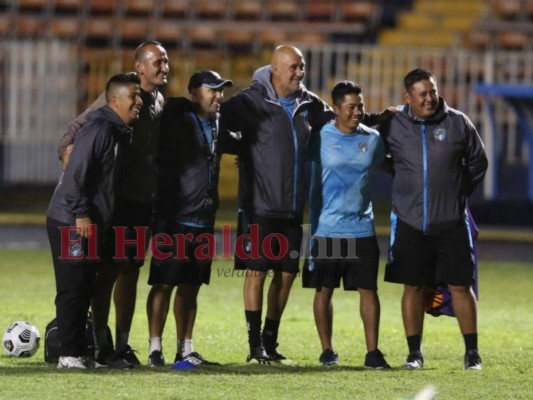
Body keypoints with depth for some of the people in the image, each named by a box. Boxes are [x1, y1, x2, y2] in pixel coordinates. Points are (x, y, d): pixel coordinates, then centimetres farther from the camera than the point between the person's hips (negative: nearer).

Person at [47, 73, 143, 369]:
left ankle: (81, 350, 15)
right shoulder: (99, 129, -16)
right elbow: (76, 172, -22)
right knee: (73, 288, -7)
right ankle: (70, 354, -5)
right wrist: (81, 214, -24)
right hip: (71, 222, -9)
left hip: (93, 223, 9)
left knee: (85, 289, 11)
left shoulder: (119, 132, 14)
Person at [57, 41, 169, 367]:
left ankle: (123, 344, 14)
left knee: (131, 270, 9)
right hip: (117, 198, -6)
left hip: (145, 200, 6)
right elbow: (78, 128, -12)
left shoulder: (161, 102, 10)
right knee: (110, 269, -5)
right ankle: (102, 343, -1)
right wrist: (69, 153, -25)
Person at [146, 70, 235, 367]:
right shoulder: (176, 121, -8)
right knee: (164, 284, -4)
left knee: (191, 286, 11)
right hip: (175, 219, -7)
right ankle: (156, 348, -1)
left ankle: (185, 349, 17)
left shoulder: (217, 123, 12)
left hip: (203, 220, 7)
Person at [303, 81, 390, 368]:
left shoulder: (372, 139, 7)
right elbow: (310, 178, 5)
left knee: (368, 289, -2)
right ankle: (327, 350, 13)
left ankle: (372, 352, 1)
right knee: (324, 290, 3)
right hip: (326, 228, -2)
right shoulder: (322, 137, -2)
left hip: (362, 228, 2)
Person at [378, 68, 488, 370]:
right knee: (413, 286, 4)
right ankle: (414, 352, 12)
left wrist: (459, 193, 8)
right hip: (410, 222, 0)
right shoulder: (393, 127, 0)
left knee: (460, 286, 0)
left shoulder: (458, 123, 0)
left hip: (452, 222, 0)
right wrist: (407, 184, 10)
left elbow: (478, 162, 11)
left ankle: (472, 351, 8)